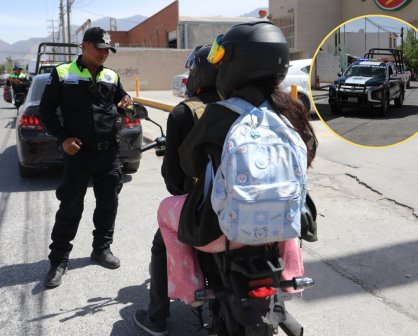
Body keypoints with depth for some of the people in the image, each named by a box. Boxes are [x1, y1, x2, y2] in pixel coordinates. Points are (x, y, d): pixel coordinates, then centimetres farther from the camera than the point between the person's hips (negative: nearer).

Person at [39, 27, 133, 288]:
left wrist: (126, 103, -2)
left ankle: (102, 249, 28)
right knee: (70, 207, -1)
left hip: (109, 152, 4)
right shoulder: (62, 74, -1)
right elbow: (47, 109, 1)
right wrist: (63, 138, -11)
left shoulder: (112, 76, 10)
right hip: (78, 152, -4)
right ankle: (59, 260, 11)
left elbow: (120, 104, 23)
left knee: (108, 203, 11)